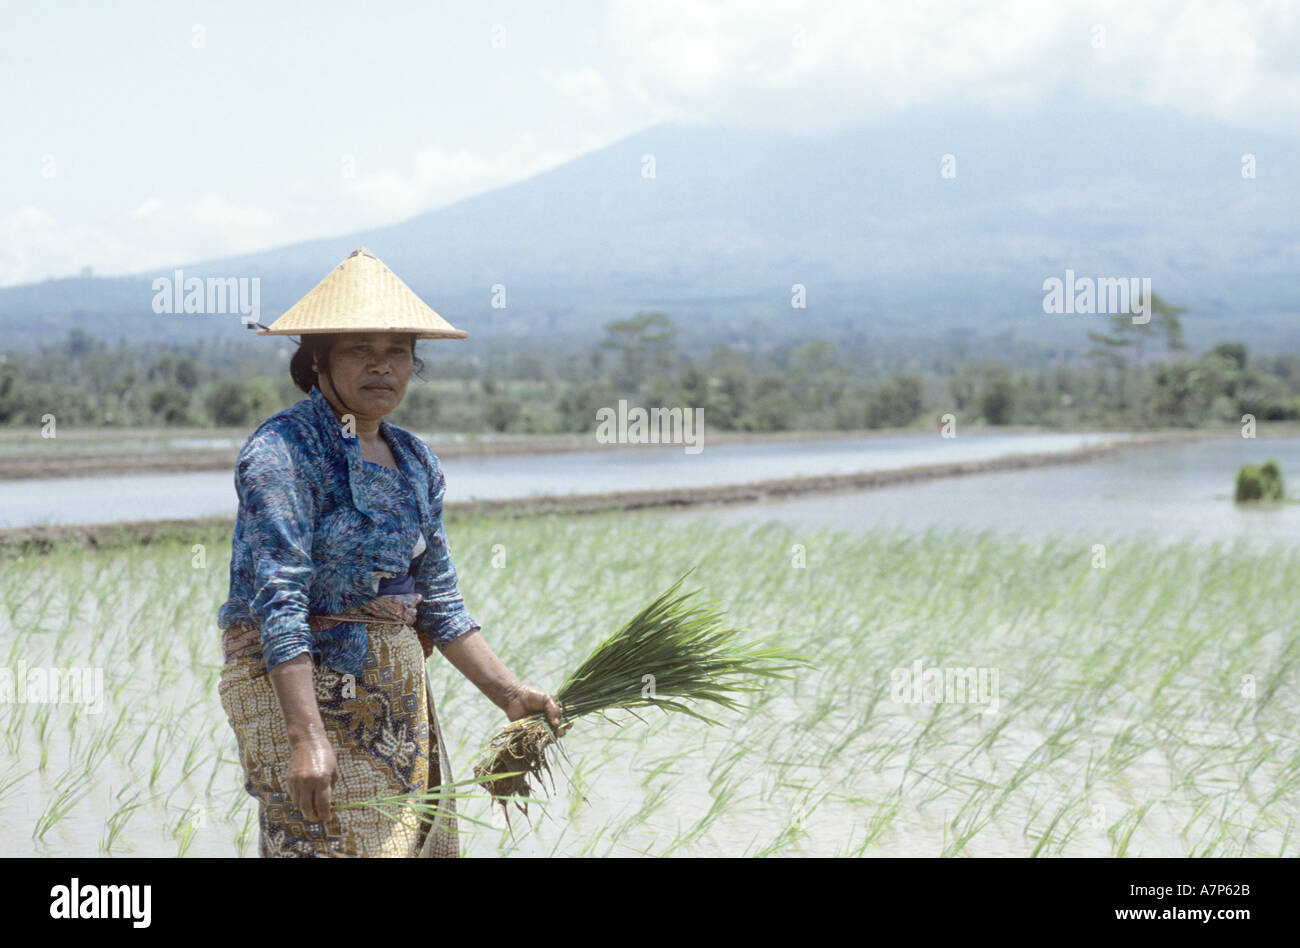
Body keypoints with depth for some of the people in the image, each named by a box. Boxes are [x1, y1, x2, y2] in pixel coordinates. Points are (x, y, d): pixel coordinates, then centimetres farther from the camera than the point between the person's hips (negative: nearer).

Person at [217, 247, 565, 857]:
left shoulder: (415, 463, 12)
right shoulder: (284, 450, -12)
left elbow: (438, 603, 17)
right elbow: (280, 600, -21)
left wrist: (510, 694, 11)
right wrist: (306, 734, -28)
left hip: (395, 690, 8)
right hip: (298, 687, -8)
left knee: (420, 842, 5)